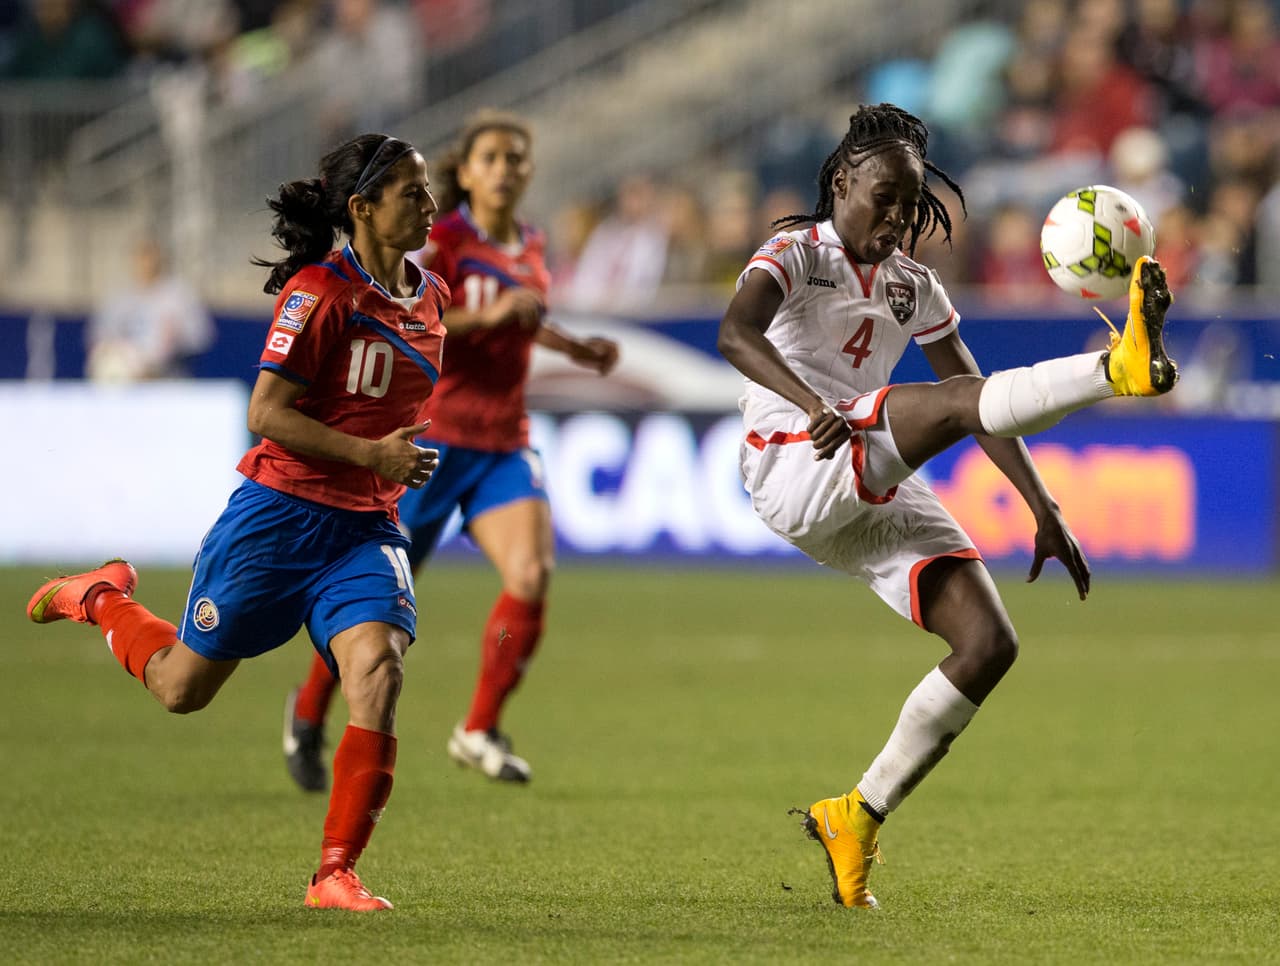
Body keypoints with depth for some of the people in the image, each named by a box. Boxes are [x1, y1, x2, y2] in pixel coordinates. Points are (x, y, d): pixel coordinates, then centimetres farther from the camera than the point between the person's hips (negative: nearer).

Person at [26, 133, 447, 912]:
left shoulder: (431, 297, 8)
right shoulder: (319, 292, -15)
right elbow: (266, 413, -18)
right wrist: (369, 454, -23)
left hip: (366, 527, 5)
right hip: (281, 516, -5)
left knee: (378, 670, -20)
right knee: (182, 687, 9)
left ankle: (336, 874, -15)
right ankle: (102, 597, 41)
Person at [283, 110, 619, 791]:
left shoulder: (531, 250, 10)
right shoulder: (440, 241, -10)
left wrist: (572, 348, 21)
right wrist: (485, 315, -28)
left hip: (505, 444, 5)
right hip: (433, 435, -5)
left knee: (532, 575, -17)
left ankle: (479, 731, -1)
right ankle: (308, 714, 28)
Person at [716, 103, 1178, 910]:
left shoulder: (913, 286, 19)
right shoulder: (798, 252, 0)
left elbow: (981, 404, 19)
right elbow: (735, 334, -22)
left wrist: (1043, 510, 10)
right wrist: (816, 406, -39)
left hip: (879, 494, 7)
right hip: (792, 470, -7)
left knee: (990, 642, -9)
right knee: (955, 401, -30)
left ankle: (859, 818, 1)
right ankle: (1120, 367, -55)